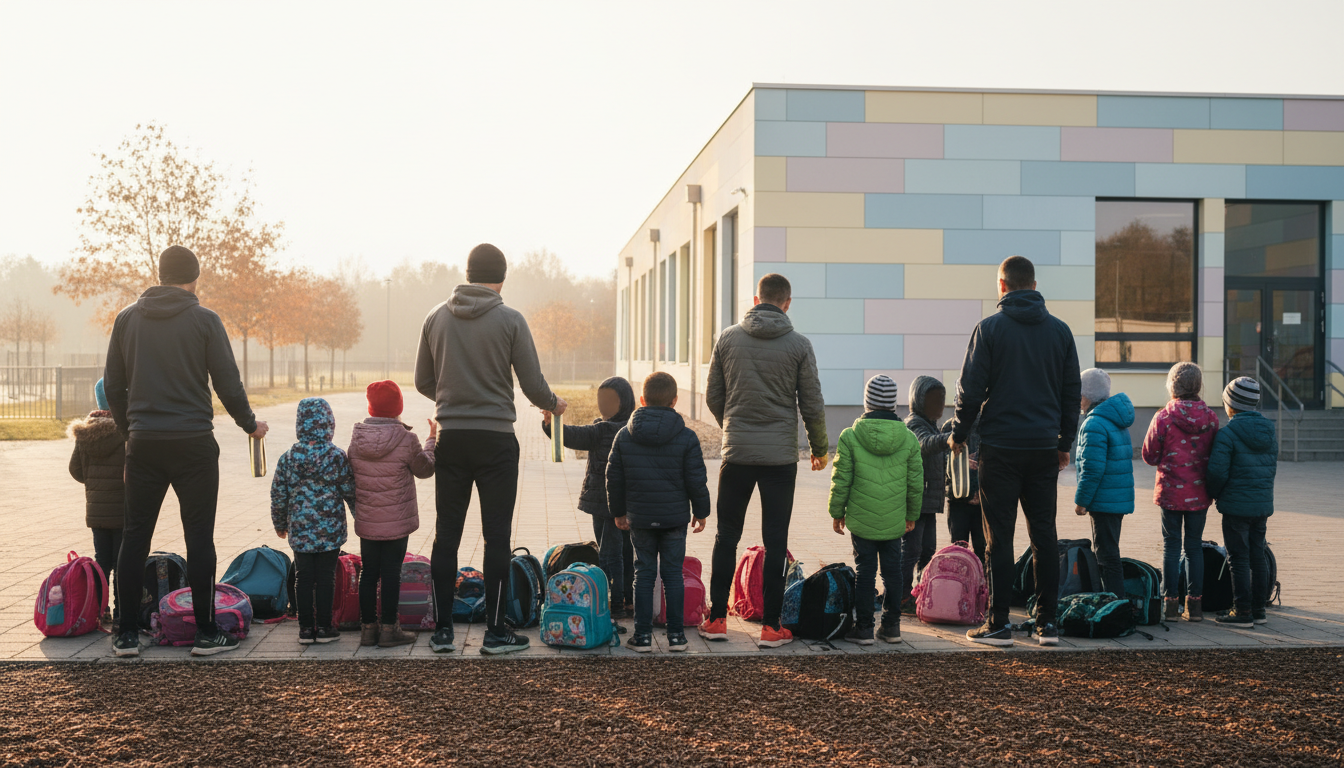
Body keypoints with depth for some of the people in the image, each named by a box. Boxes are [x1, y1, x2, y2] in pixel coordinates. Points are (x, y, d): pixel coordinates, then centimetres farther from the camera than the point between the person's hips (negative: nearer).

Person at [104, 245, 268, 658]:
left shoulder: (127, 318, 7)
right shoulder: (204, 320, -5)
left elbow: (112, 385, 11)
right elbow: (227, 383, -5)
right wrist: (250, 424, 10)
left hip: (143, 443, 3)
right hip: (193, 443, -3)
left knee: (135, 537, 9)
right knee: (199, 538, 3)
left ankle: (126, 634, 11)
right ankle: (206, 633, 5)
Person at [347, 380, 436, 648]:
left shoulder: (356, 438, -3)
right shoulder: (406, 440, -16)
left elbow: (350, 474, 7)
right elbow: (425, 470, 0)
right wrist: (432, 440, 13)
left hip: (366, 522, 4)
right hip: (397, 522, -4)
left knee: (368, 572, 11)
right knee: (391, 573, 3)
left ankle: (368, 627, 18)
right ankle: (388, 628, 8)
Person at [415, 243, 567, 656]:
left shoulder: (436, 317, 4)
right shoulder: (510, 319, -7)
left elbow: (423, 382, 11)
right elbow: (533, 385, -6)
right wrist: (554, 404, 16)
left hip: (451, 437, 3)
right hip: (496, 439, -3)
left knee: (446, 533, 9)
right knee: (497, 535, 3)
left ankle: (443, 629, 11)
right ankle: (495, 631, 7)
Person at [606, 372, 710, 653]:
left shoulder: (624, 436, -1)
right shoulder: (686, 438, -7)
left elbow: (614, 478, 4)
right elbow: (696, 480, -4)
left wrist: (618, 511, 16)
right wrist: (701, 511, 9)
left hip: (639, 517, 1)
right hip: (675, 517, -1)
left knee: (644, 573, 8)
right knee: (673, 573, 7)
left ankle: (642, 635, 8)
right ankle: (675, 634, 10)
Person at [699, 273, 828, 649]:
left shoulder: (728, 338, 2)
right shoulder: (798, 344, -3)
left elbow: (713, 397, 7)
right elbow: (812, 405, 0)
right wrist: (820, 448, 15)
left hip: (737, 452, 1)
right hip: (780, 455, -1)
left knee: (727, 536, 11)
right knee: (775, 541, 4)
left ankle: (716, 619, 12)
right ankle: (772, 626, 6)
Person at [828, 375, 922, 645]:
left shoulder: (850, 437, -7)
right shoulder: (909, 439, -1)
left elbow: (841, 481, -4)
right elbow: (916, 484, 5)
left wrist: (837, 513, 8)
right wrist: (912, 515, 18)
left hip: (861, 520, -2)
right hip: (894, 522, 2)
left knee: (865, 572, 5)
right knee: (892, 571, 11)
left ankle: (864, 628, 7)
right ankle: (891, 626, 17)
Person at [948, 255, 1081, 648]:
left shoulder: (990, 328, -5)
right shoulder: (1060, 330, 8)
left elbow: (971, 388, -6)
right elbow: (1072, 391, 12)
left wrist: (958, 433, 7)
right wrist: (1065, 442, 20)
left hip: (1001, 446, -4)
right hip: (1044, 446, 4)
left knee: (999, 537, 0)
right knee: (1044, 534, 9)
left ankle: (999, 623, 2)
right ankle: (1047, 622, 10)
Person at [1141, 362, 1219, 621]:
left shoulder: (1163, 417, -12)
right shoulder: (1210, 417, -1)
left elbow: (1149, 455, -5)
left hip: (1171, 492, -3)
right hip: (1200, 493, 3)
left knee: (1171, 545, 4)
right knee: (1195, 546, 10)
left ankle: (1170, 603, 5)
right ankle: (1195, 604, 12)